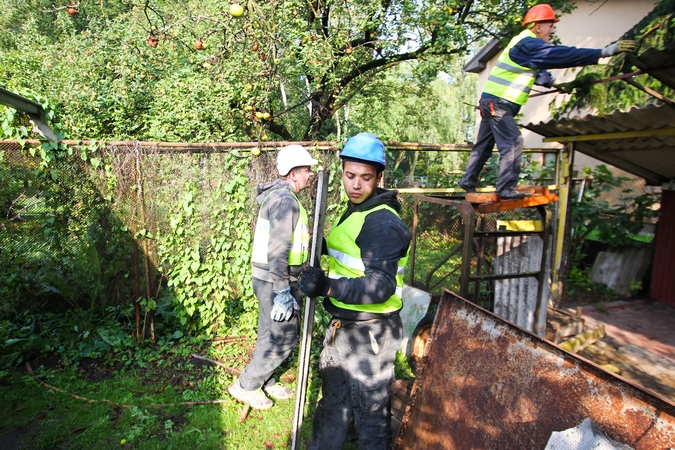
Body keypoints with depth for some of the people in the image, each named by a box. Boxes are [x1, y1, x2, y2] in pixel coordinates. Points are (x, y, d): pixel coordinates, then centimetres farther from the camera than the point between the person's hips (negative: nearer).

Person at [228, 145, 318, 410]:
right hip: (276, 280, -10)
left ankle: (264, 382, 35)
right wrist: (282, 292, -25)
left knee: (271, 335, 20)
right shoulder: (285, 200, -20)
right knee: (284, 338, 2)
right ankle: (245, 385, 16)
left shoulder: (280, 196, 13)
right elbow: (278, 250, -26)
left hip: (270, 277, 10)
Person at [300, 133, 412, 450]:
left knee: (370, 411, 11)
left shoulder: (382, 223, -23)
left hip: (369, 333, -10)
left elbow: (381, 287, -29)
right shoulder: (355, 210, 8)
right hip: (342, 326, 10)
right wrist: (322, 245, 7)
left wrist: (329, 287, -35)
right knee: (332, 401, 27)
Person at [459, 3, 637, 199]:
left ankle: (468, 182, 20)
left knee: (484, 145, 13)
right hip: (498, 103, -10)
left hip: (492, 102, 10)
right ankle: (506, 189, -10)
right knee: (512, 143, -11)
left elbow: (535, 72, 24)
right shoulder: (528, 44, -15)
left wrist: (553, 83, 7)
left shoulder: (526, 44, 18)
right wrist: (604, 51, -22)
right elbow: (562, 54, -22)